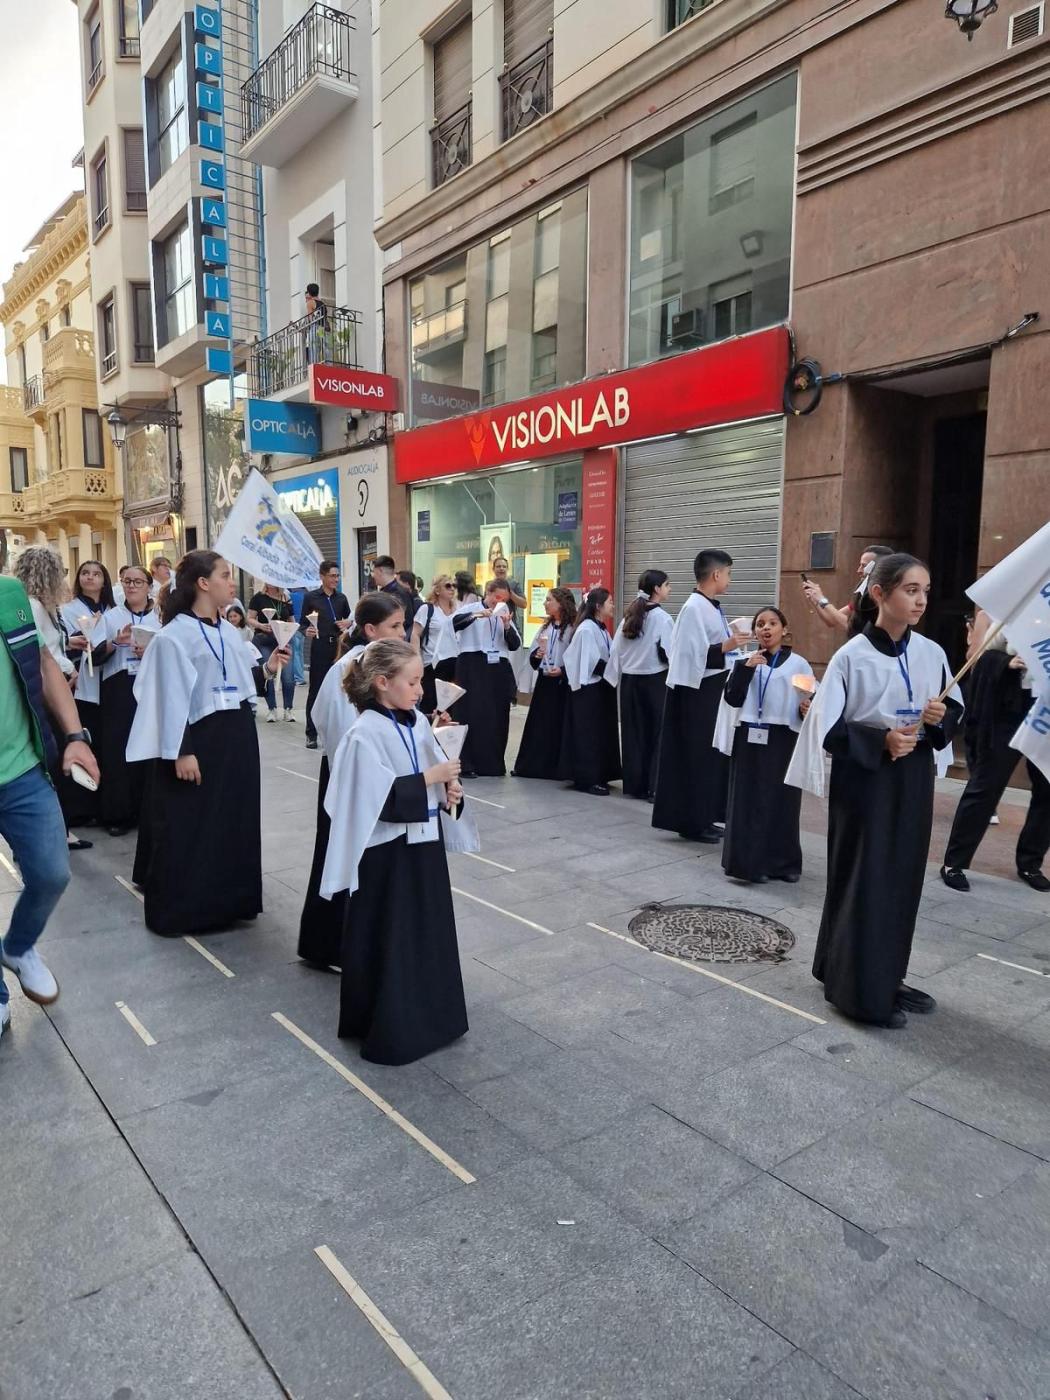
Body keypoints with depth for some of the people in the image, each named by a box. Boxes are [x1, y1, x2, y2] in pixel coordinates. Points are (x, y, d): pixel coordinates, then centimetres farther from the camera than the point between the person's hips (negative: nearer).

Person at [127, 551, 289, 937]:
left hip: (236, 734, 8)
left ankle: (227, 900, 30)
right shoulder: (174, 635, -13)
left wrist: (268, 668, 2)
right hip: (199, 737, -8)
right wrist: (180, 752, -19)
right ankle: (181, 909, 16)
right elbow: (172, 696, -16)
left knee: (234, 818, 15)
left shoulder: (229, 631, 10)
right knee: (189, 826, 1)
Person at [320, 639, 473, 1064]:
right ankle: (387, 1029, 21)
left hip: (424, 843, 8)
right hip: (388, 852, -8)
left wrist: (451, 789, -4)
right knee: (387, 942, 4)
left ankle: (427, 1016, 35)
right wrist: (431, 779, -22)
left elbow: (438, 770, 16)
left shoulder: (417, 723, 5)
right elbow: (378, 797, -25)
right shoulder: (366, 734, -18)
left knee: (429, 933, 18)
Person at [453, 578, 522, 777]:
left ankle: (493, 765, 15)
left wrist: (507, 626, -5)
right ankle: (467, 764, 0)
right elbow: (454, 622, -16)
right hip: (473, 667, -5)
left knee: (497, 717, 5)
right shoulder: (470, 609, 4)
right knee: (472, 714, -7)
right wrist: (475, 615, -27)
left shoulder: (504, 615, 17)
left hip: (498, 669, 5)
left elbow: (515, 645, 11)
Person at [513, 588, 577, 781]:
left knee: (558, 726, 0)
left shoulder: (572, 628, -10)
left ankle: (555, 768, 10)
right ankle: (533, 765, 18)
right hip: (544, 681, 7)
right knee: (538, 725, 9)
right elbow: (533, 653, 16)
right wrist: (536, 655, -5)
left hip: (562, 683, -7)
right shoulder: (546, 627, 13)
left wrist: (563, 670, -21)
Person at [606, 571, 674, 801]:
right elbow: (670, 652, -13)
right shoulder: (661, 617, -11)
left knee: (633, 732, 11)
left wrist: (618, 677, 14)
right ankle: (654, 787, 4)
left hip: (629, 679, 6)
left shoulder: (629, 615, 8)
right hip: (654, 680, -6)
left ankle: (633, 785, 17)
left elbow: (616, 650, 8)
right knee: (656, 732, 2)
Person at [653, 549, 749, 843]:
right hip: (696, 692, -10)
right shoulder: (694, 607, -17)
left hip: (714, 689, 10)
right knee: (695, 757, -1)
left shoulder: (712, 607, 11)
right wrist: (725, 647, -29)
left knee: (712, 756, 13)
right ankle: (691, 822, 9)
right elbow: (690, 654, -23)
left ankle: (703, 818, 23)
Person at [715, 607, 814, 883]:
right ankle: (750, 861, 8)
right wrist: (746, 668, -15)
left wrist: (808, 710, -17)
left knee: (782, 801, 4)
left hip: (783, 741, -1)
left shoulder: (798, 664, 3)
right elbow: (732, 699, -4)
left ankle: (784, 862, 18)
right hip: (749, 739, 1)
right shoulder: (746, 661, 7)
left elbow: (814, 700, 4)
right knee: (748, 800, 0)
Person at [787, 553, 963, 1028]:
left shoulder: (932, 654, 2)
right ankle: (857, 988, 15)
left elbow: (956, 710, 13)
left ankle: (886, 978, 30)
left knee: (902, 882, 13)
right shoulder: (851, 656, -12)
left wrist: (941, 718, -9)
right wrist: (880, 742, -22)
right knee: (863, 883, 1)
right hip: (865, 781, -5)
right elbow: (826, 728, -11)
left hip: (913, 780, 5)